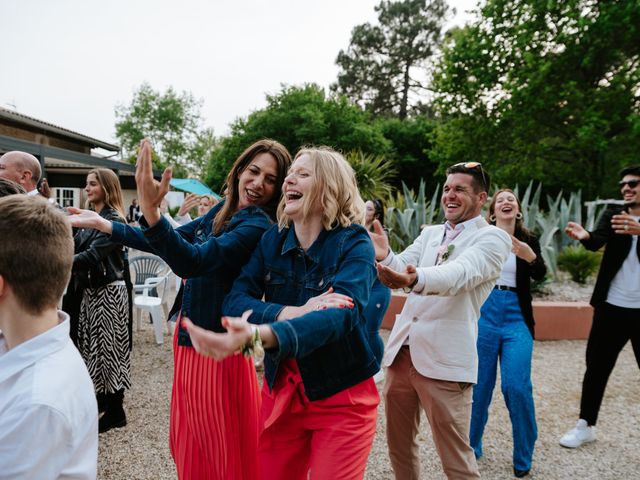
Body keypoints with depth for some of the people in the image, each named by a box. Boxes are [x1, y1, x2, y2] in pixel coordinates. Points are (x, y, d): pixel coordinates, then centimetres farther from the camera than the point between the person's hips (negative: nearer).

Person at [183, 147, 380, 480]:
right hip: (281, 392, 4)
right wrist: (292, 313, -29)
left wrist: (258, 335, -49)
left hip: (341, 399, -3)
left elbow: (340, 313, -32)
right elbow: (236, 300, -9)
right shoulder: (272, 239, -1)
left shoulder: (354, 243, -15)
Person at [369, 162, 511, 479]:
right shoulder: (429, 233, 14)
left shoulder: (494, 238, -5)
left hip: (445, 360, -6)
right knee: (398, 444, 19)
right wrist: (385, 257, -23)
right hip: (401, 352, 6)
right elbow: (403, 268, 0)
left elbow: (460, 274, -25)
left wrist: (416, 279, -45)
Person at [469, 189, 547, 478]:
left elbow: (540, 275, -7)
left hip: (516, 317, 1)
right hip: (484, 313, -1)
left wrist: (530, 257, -27)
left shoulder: (529, 241, 9)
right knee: (479, 385, 7)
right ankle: (471, 448, 28)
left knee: (517, 386, -6)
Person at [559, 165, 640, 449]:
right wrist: (585, 236, -36)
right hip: (612, 306, 2)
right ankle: (585, 425, 21)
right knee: (597, 366, 8)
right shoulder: (613, 215, 5)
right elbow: (598, 241, -13)